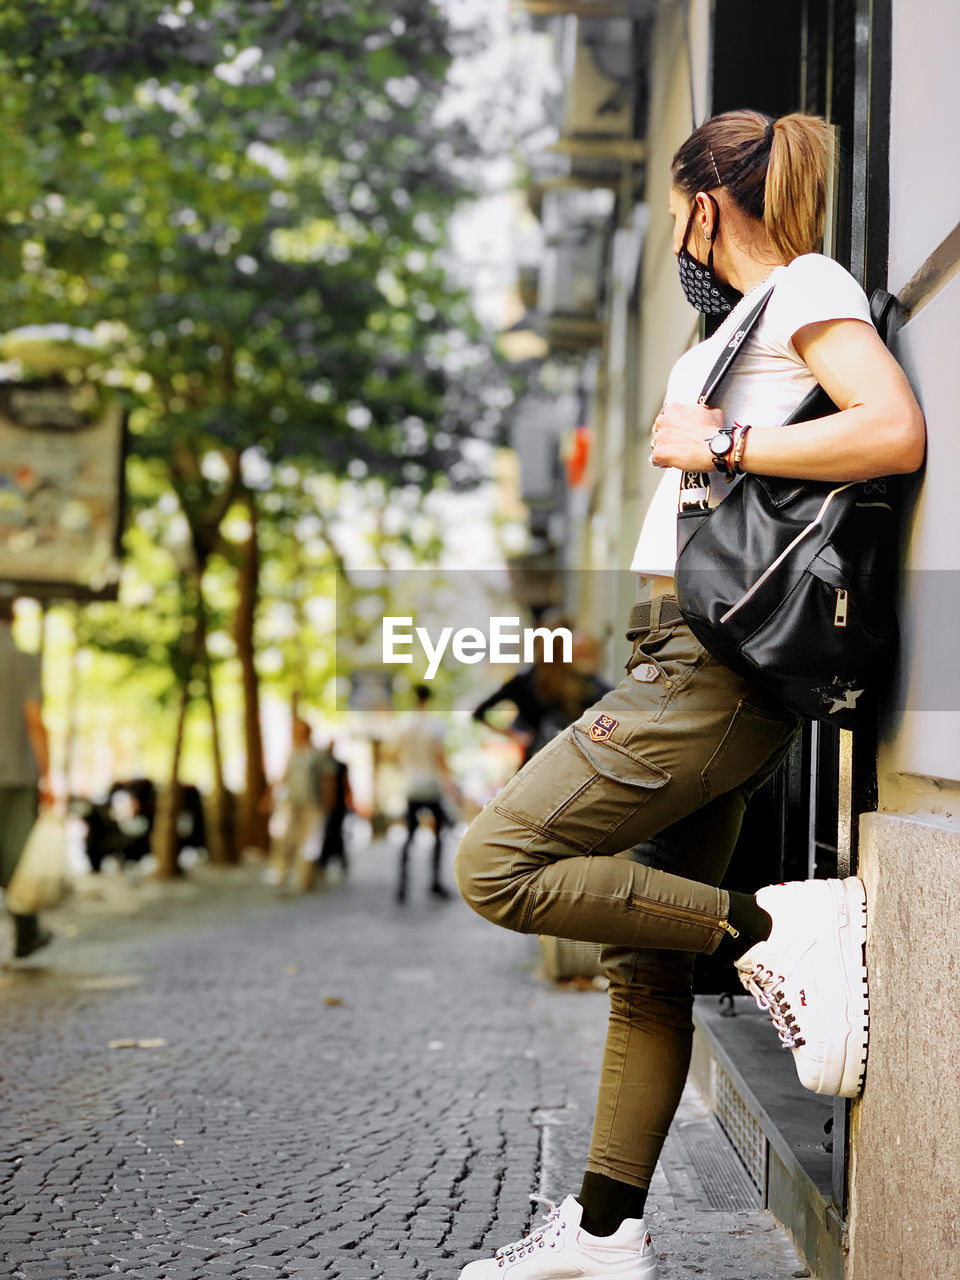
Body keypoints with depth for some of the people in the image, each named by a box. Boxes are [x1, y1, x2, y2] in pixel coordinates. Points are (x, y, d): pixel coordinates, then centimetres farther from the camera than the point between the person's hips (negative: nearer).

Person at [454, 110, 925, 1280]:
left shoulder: (808, 285, -3)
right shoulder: (747, 319, 25)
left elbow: (896, 433, -21)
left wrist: (715, 446, -15)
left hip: (716, 662, -10)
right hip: (691, 663, 10)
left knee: (496, 865, -14)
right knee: (643, 957, 9)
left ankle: (774, 929, -13)